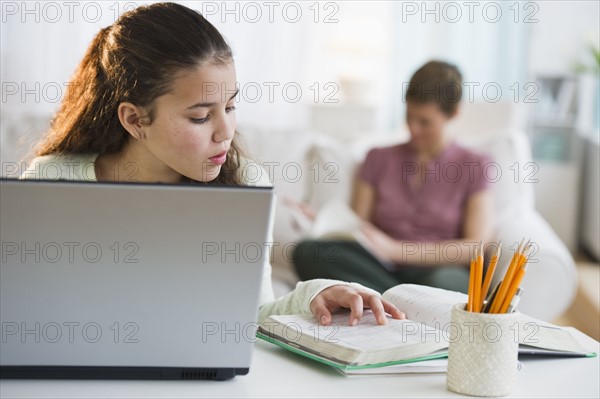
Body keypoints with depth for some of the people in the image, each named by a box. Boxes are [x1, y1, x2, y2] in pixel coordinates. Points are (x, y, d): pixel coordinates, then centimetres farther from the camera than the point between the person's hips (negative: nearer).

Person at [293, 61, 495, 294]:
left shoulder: (473, 166, 10)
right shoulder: (379, 159, 19)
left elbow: (477, 246, 0)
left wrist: (396, 249, -7)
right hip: (380, 272, 4)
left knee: (443, 281, -42)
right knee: (306, 252, -29)